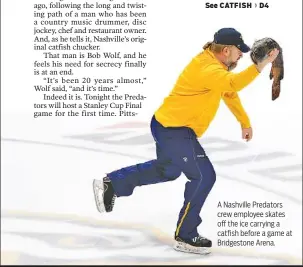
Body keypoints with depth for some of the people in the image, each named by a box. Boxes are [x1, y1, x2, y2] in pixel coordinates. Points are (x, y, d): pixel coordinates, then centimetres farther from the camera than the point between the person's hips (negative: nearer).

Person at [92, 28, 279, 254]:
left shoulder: (215, 64, 8)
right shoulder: (207, 69, -24)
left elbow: (230, 93, 19)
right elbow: (233, 84, -44)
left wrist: (245, 123, 20)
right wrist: (261, 64, -44)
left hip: (170, 125, 11)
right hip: (173, 129, -11)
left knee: (167, 171, 28)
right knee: (203, 176, -6)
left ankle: (110, 184, 34)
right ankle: (185, 236, 7)